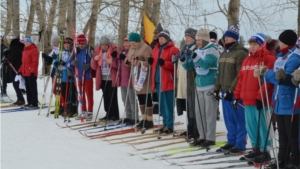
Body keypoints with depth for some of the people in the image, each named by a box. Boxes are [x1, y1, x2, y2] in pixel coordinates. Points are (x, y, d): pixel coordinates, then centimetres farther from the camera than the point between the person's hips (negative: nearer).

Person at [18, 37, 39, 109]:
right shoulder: (25, 50, 18)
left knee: (33, 88, -6)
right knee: (28, 88, 13)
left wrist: (33, 71, -22)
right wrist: (21, 71, 19)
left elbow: (35, 62, -17)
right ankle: (29, 102, 19)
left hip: (31, 73, -9)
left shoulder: (34, 50, -10)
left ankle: (34, 103, -3)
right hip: (25, 73, 9)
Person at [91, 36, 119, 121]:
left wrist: (112, 62, -25)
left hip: (112, 78, -5)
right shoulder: (97, 51, 8)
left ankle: (115, 115, 2)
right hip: (102, 78, 5)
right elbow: (94, 67, 11)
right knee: (106, 97, 9)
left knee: (112, 97, -5)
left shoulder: (114, 50, -6)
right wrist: (94, 60, -9)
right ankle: (108, 114, 17)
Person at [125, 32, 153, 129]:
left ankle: (149, 120, 1)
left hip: (144, 76, -8)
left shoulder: (146, 48, -11)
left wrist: (140, 62, -28)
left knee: (147, 98, -5)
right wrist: (127, 61, -2)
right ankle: (144, 119, 19)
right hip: (136, 76, 8)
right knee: (140, 99, 11)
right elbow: (128, 59, 21)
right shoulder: (131, 49, 14)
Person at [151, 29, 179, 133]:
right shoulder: (156, 49, 17)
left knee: (168, 104, -4)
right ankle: (165, 123, 21)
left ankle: (170, 125, 0)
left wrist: (164, 63, -24)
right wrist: (151, 61, 5)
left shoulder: (173, 50, -7)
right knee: (162, 104, 12)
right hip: (158, 80, 8)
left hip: (168, 81, -8)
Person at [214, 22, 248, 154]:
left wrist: (231, 90, -18)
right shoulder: (224, 53, 16)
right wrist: (217, 88, 14)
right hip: (225, 91, 8)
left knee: (239, 118, -2)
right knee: (229, 119, 13)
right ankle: (231, 141, 22)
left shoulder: (240, 53, -10)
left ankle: (240, 144, 2)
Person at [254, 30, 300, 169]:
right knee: (282, 133, 15)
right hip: (280, 102, 9)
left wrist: (267, 73, -16)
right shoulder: (280, 56, 14)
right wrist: (263, 74, 0)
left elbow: (286, 79, -22)